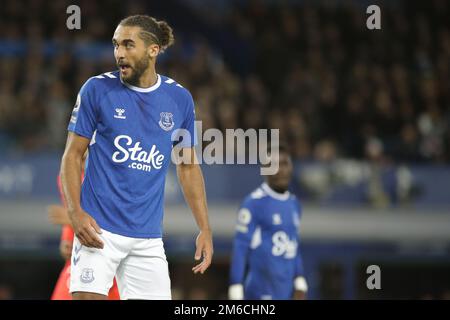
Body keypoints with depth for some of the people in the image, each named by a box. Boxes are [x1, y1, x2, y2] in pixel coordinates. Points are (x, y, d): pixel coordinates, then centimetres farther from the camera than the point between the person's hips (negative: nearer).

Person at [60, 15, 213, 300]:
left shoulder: (180, 99, 6)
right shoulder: (97, 89, -2)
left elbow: (188, 166, 14)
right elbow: (73, 154, 1)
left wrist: (205, 229, 8)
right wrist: (75, 212, -14)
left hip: (148, 235, 3)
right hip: (99, 229, -3)